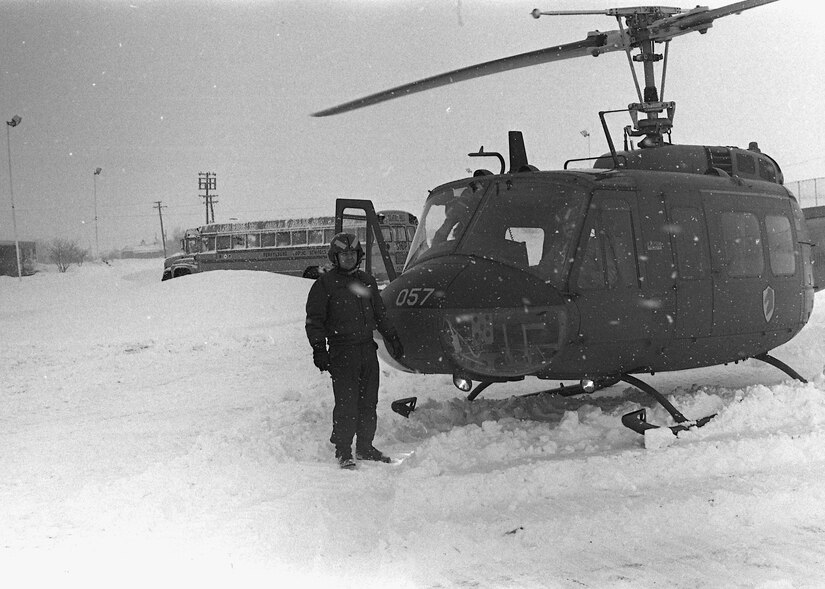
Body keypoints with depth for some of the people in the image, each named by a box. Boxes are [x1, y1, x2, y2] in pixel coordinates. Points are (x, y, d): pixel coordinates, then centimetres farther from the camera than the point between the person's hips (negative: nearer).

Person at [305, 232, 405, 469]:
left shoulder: (367, 281, 16)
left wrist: (392, 338, 25)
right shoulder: (324, 284, 0)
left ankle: (365, 447, 20)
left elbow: (380, 314, 27)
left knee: (369, 402, 8)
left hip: (368, 349, 5)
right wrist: (319, 349, -10)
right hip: (342, 352, -5)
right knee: (347, 404, -8)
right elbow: (314, 320, -1)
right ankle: (343, 452, 0)